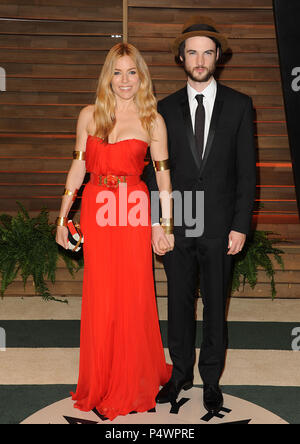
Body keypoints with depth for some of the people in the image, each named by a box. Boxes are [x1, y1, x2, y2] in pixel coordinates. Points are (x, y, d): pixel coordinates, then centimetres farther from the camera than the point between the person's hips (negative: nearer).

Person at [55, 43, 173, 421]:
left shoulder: (152, 120, 3)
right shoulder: (89, 116, 8)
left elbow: (163, 176, 0)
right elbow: (78, 169, 10)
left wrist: (167, 227, -5)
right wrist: (62, 218, 7)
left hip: (134, 212, -1)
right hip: (96, 211, 2)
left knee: (134, 296, 3)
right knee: (100, 298, 6)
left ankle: (135, 383, 25)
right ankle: (102, 386, 23)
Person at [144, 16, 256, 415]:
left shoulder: (239, 106, 1)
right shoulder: (165, 109, 5)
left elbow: (246, 171, -1)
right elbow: (155, 169, 6)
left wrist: (240, 227, -6)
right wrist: (156, 222, -2)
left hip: (220, 228, -1)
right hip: (177, 226, 1)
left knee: (216, 305, 10)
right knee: (179, 303, 11)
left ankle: (212, 379, 26)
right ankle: (181, 374, 29)